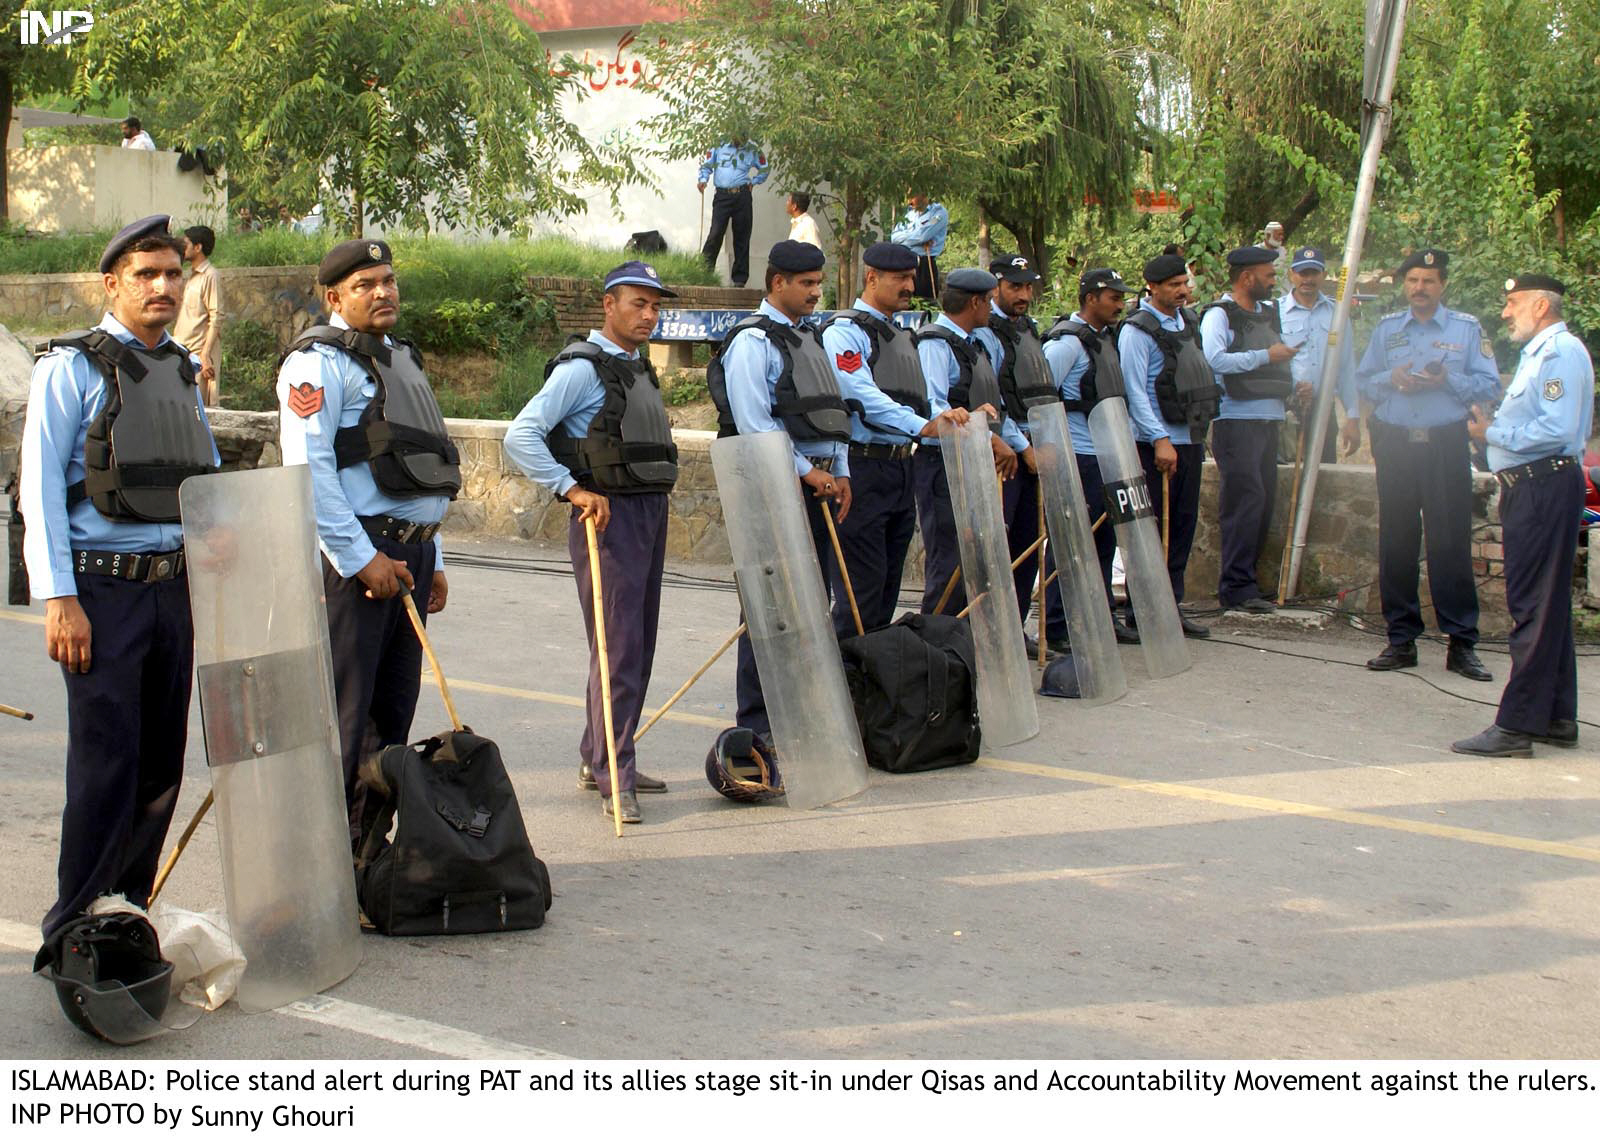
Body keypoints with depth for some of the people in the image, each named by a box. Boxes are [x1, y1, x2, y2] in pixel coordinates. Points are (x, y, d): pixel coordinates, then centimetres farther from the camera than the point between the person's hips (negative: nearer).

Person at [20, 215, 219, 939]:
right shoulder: (73, 366, -4)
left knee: (161, 765, 9)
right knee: (106, 765, -7)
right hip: (103, 589, -6)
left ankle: (130, 913, 22)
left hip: (175, 589, 6)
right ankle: (78, 929, 5)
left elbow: (209, 479, 22)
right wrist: (58, 599, -15)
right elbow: (42, 485, -8)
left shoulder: (183, 371, 15)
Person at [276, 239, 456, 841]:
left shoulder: (400, 358, 21)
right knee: (341, 712, -7)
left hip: (408, 553, 9)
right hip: (353, 554, -9)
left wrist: (432, 561, 21)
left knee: (392, 712, 12)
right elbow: (308, 469, -16)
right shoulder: (319, 362, -7)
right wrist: (362, 559, -18)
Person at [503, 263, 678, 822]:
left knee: (637, 647, 12)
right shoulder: (582, 368, -10)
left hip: (650, 514, 9)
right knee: (617, 649, -10)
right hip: (608, 518, -9)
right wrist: (573, 489, -21)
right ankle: (614, 780, -6)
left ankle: (598, 760, 23)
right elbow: (520, 436, -18)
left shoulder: (639, 368, 17)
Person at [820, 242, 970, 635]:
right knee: (862, 588, -9)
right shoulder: (845, 331, -6)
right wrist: (922, 426, -27)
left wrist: (947, 418, -2)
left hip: (902, 469, 9)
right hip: (863, 468, -9)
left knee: (888, 587, 12)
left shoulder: (902, 337, 21)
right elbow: (864, 396, -19)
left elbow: (921, 403, 19)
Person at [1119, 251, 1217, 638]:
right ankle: (1142, 609, 3)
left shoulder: (1187, 321, 14)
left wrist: (1199, 432, 18)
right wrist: (1160, 440, -20)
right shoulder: (1138, 329, -11)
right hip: (1157, 443, -8)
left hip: (1191, 439, 8)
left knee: (1183, 524, 10)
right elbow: (1135, 392, -15)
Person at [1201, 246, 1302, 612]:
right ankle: (1237, 588, -9)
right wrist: (1266, 356, -18)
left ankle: (1244, 582, 15)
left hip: (1269, 419, 8)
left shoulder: (1268, 314, 21)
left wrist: (1295, 384, 11)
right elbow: (1215, 360, -22)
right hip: (1236, 420, -8)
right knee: (1246, 499, -12)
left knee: (1263, 502, 8)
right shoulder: (1220, 315, -5)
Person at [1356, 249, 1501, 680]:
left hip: (1446, 446, -3)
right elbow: (1363, 381, 13)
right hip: (1395, 445, 3)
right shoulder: (1386, 328, 13)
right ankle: (1401, 640, 12)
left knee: (1451, 541, -5)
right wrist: (1392, 379, -6)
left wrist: (1446, 381, -15)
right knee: (1396, 542, 4)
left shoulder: (1467, 329, 5)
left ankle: (1462, 644, 0)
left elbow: (1489, 385, 0)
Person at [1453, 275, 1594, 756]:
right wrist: (1495, 428, 7)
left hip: (1545, 486, -11)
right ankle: (1557, 717, 22)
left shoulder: (1561, 351, -13)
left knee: (1535, 607, -10)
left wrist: (1493, 433, -13)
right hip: (1531, 486, 11)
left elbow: (1559, 430, -22)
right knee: (1548, 605, 14)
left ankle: (1516, 727, -11)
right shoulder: (1537, 352, 20)